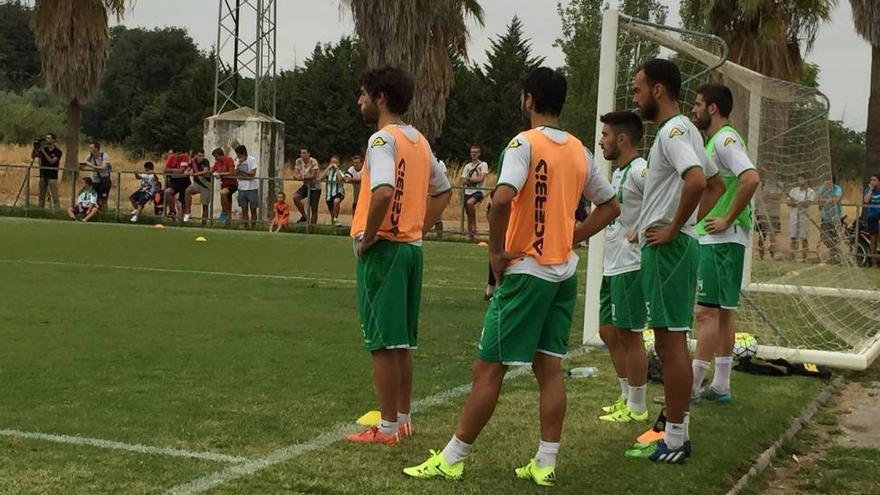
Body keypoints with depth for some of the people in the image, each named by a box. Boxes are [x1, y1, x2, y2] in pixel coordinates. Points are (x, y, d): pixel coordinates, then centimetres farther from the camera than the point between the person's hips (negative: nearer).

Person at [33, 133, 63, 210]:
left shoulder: (58, 152, -6)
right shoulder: (43, 149, 8)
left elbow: (52, 161, -19)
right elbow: (33, 156, 10)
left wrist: (43, 151, -20)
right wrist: (35, 148, -6)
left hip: (52, 176, -5)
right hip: (43, 175, 5)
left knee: (55, 197, -10)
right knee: (42, 196, 10)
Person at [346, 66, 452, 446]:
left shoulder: (383, 138, -13)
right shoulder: (420, 141, 14)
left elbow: (384, 192, -29)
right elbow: (443, 192, 22)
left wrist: (367, 238, -17)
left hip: (382, 248, -9)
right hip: (412, 246, 9)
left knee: (382, 343, -2)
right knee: (402, 342, 15)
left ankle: (388, 427, 4)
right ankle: (403, 419, 23)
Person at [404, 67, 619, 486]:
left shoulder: (525, 143, -12)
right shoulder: (579, 151, 10)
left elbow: (502, 199, -28)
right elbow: (610, 207, 18)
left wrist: (497, 251, -15)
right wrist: (569, 239, 13)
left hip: (526, 270, -7)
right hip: (564, 272, 7)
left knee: (488, 369, -2)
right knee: (549, 368, 10)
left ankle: (452, 459, 5)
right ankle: (545, 463, 11)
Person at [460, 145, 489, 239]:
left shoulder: (483, 164, 1)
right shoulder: (467, 166, 15)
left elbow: (481, 178, -12)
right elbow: (463, 181, 7)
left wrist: (469, 179, -4)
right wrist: (475, 179, -7)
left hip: (478, 191, -6)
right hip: (467, 192, 6)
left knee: (470, 203, -34)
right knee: (469, 214, 4)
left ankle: (474, 226, -22)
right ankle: (470, 234, 10)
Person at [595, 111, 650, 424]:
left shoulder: (640, 170, -15)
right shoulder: (617, 172, 16)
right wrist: (585, 217, 13)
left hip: (631, 266, -10)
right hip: (612, 266, 10)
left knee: (629, 335, -2)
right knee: (609, 332, 15)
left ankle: (637, 407, 9)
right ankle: (626, 398, 26)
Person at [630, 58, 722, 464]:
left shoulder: (673, 131, -14)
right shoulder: (685, 130, 17)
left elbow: (696, 181, -31)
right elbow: (716, 184, 26)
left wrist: (673, 230, -21)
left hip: (667, 248, -10)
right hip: (678, 244, 10)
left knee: (670, 342, -6)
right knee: (673, 342, 15)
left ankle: (674, 441, -1)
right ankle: (677, 431, 24)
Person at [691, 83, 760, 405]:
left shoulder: (725, 139, -13)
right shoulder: (716, 140, 17)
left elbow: (751, 179, -27)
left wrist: (728, 220, -22)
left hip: (721, 240, -10)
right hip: (717, 239, 10)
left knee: (707, 311, -8)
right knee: (722, 312, 12)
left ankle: (692, 387, -6)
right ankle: (720, 386, 18)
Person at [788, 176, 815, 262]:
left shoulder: (810, 191, 1)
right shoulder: (793, 190, 13)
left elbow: (808, 203, -12)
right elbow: (789, 202, 4)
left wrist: (795, 202, -18)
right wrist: (800, 204, -12)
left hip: (804, 216, -4)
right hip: (793, 215, 4)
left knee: (804, 238, -3)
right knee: (793, 237, 3)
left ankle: (804, 258, 0)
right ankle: (791, 257, 6)